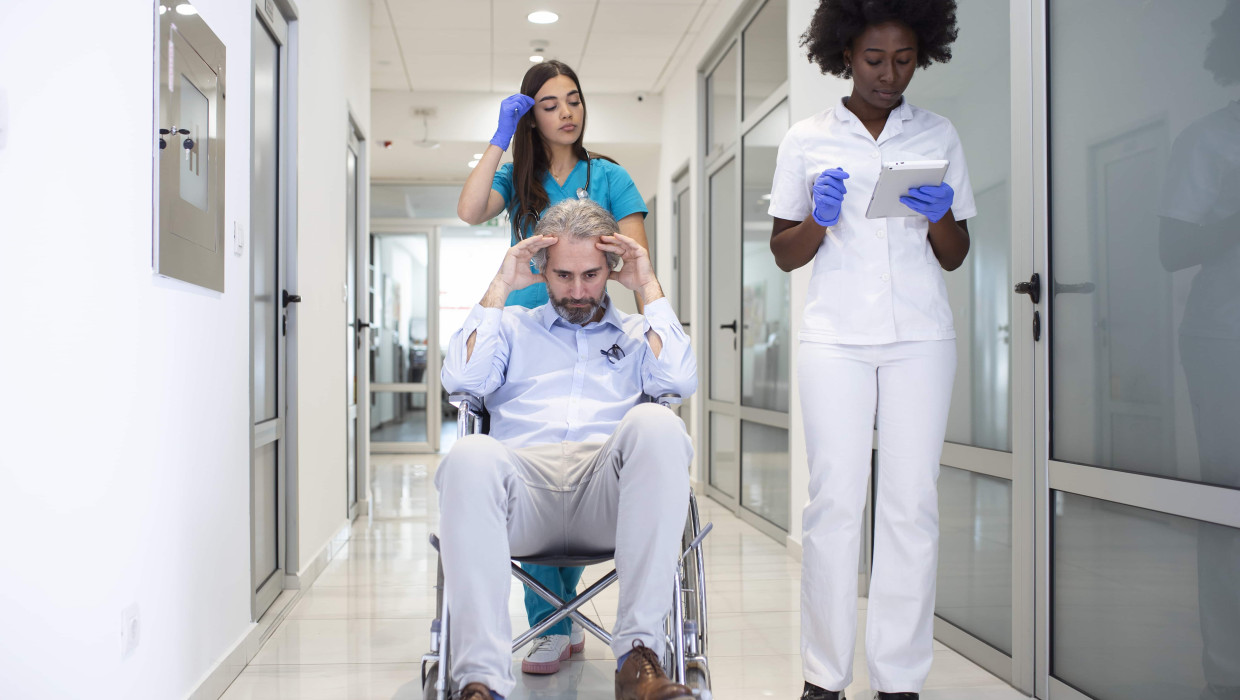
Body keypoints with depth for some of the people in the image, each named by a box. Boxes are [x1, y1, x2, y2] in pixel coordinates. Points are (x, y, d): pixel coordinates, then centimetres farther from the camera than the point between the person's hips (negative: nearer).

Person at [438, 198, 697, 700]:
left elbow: (680, 381, 7)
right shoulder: (513, 326, 30)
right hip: (524, 476, 0)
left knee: (655, 424, -34)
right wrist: (500, 287, 13)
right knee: (470, 456, -36)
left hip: (608, 491, 0)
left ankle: (639, 653, -35)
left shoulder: (637, 333, 29)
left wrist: (650, 287, 12)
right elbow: (460, 380, 10)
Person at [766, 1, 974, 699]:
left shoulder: (939, 136, 13)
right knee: (835, 499, -6)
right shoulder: (807, 139, 9)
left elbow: (956, 257, 15)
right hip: (836, 338, -1)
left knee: (912, 501, -3)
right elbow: (784, 254, 11)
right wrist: (819, 218, -9)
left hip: (921, 336, 1)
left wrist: (940, 218, -7)